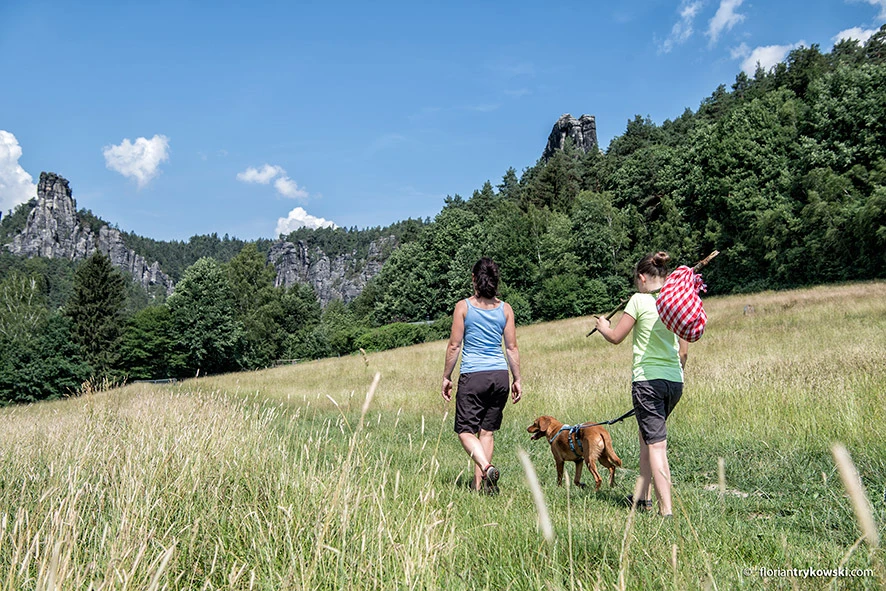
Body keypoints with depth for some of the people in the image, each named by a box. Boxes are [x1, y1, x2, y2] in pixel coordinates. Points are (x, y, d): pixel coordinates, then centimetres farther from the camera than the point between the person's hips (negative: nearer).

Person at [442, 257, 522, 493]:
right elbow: (512, 348, 5)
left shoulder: (463, 307, -4)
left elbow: (454, 345, -4)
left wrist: (446, 377, 5)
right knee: (487, 431, 12)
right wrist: (517, 380, 13)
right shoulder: (505, 309, 4)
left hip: (473, 376, -4)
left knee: (466, 430, 4)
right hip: (500, 375, 4)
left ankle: (486, 468, -19)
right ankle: (479, 484, 15)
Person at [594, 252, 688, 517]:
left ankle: (666, 510, -8)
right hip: (675, 381, 7)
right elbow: (684, 351, 14)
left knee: (656, 445, -5)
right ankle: (642, 495, 30)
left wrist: (603, 326, 18)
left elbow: (615, 337, -3)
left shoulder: (640, 300, -8)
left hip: (648, 380, -6)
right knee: (647, 437, 22)